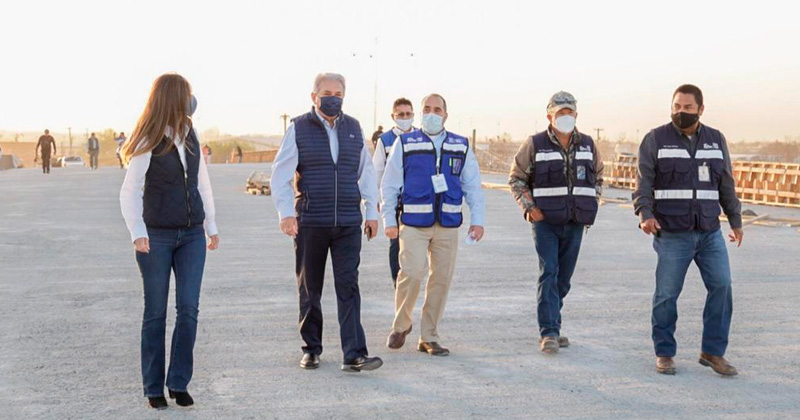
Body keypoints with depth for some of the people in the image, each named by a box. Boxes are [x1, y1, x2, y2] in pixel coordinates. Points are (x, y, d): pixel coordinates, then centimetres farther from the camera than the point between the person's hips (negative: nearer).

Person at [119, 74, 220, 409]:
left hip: (192, 235, 4)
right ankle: (154, 388, 13)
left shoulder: (190, 134, 6)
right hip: (157, 237, -4)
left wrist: (211, 226, 15)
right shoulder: (148, 143, -8)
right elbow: (129, 193, -9)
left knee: (189, 309, -2)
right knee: (156, 312, 3)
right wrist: (137, 233, -22)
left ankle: (179, 383, 7)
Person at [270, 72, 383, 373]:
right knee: (309, 290, 8)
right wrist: (286, 213, -12)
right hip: (310, 223, -1)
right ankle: (311, 349, 21)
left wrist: (372, 212, 11)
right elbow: (280, 175, -2)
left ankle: (354, 355, -8)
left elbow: (366, 172, 16)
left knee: (348, 287, -6)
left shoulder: (353, 128, 11)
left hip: (348, 224, 2)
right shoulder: (299, 129, 1)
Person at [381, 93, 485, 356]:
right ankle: (401, 325, 8)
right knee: (412, 273, -16)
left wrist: (477, 220, 5)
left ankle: (429, 338, 13)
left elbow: (473, 185, 13)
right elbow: (390, 185, 5)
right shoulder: (405, 144, 5)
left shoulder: (461, 146, 12)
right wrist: (389, 220, 0)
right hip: (413, 224, -3)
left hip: (448, 225, 3)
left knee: (441, 279, 2)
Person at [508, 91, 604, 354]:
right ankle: (549, 333, -12)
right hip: (545, 221, -4)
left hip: (575, 223, 4)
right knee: (549, 273, -12)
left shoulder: (588, 145, 8)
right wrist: (529, 208, -8)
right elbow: (516, 178, 3)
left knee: (564, 278, 10)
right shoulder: (535, 144, -3)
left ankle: (550, 325, 23)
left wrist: (590, 206, 10)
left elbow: (598, 177, 22)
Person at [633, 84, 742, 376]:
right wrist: (645, 215, -20)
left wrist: (736, 221, 19)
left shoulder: (716, 140, 12)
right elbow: (643, 183, -5)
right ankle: (664, 354, 14)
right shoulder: (656, 139, 0)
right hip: (672, 234, -3)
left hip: (710, 232, 3)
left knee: (721, 286, -6)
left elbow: (727, 185, 18)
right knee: (667, 294, 0)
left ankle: (713, 352, 5)